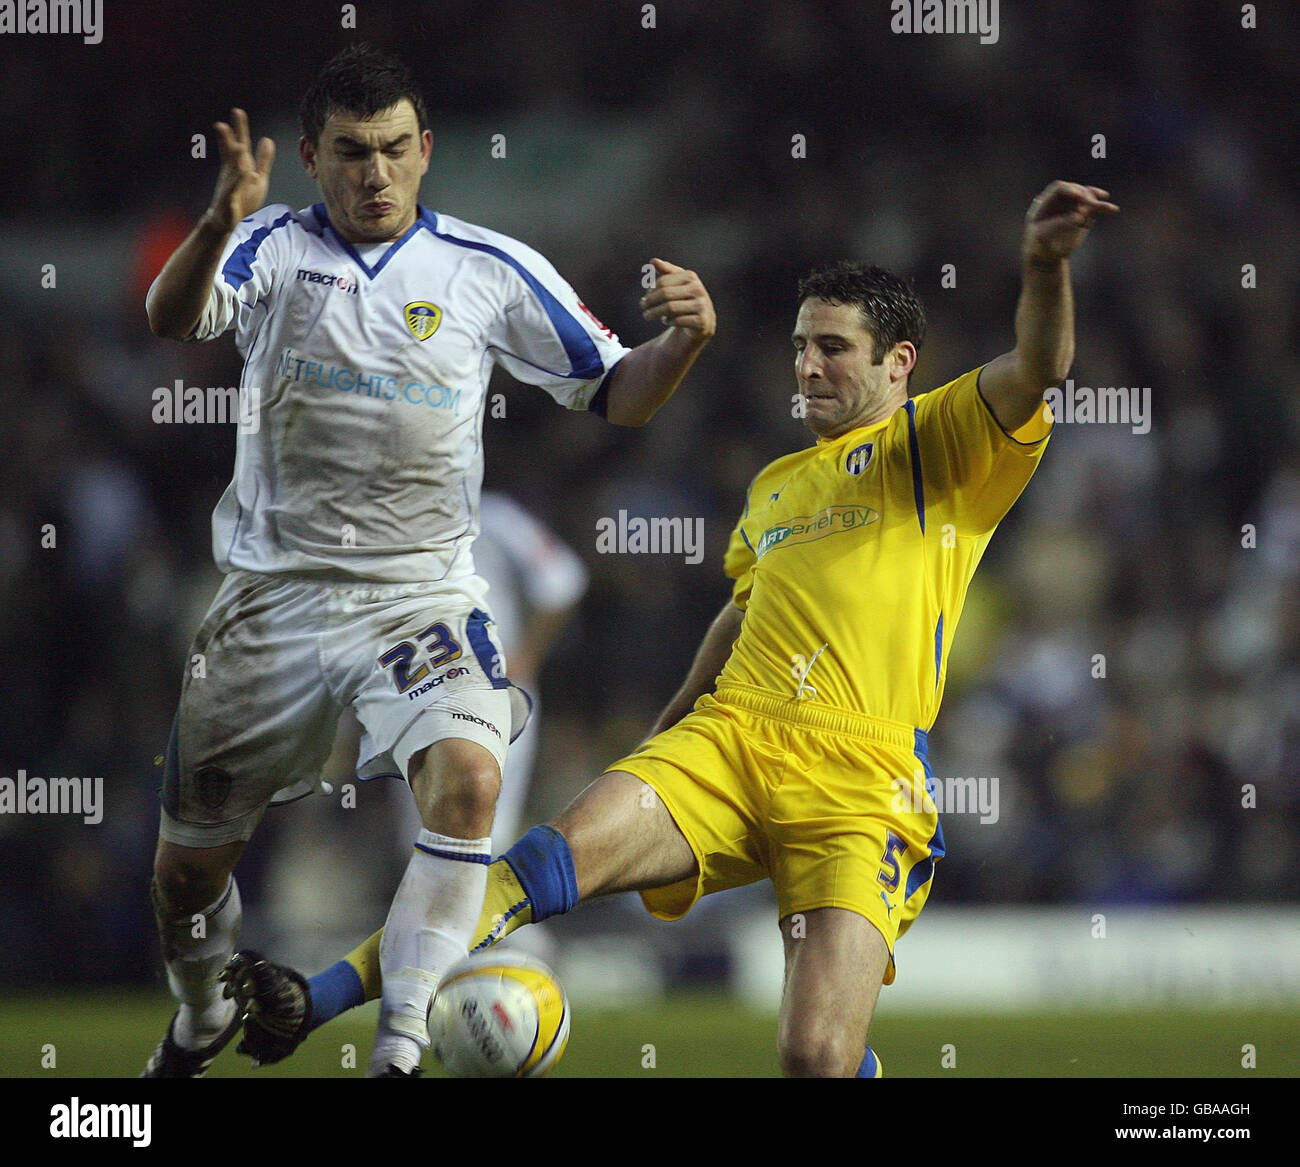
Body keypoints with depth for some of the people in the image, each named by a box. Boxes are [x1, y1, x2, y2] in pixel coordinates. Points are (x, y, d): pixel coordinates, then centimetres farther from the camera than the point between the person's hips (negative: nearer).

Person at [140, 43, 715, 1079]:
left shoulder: (490, 270, 1)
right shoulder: (273, 249, -2)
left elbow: (615, 394, 5)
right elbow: (173, 319, -22)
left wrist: (683, 341, -17)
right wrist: (219, 223, -44)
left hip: (421, 592, -1)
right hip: (275, 592, 1)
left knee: (468, 776, -30)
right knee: (190, 855, 10)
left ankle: (400, 1048, -26)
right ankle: (202, 1021, 42)